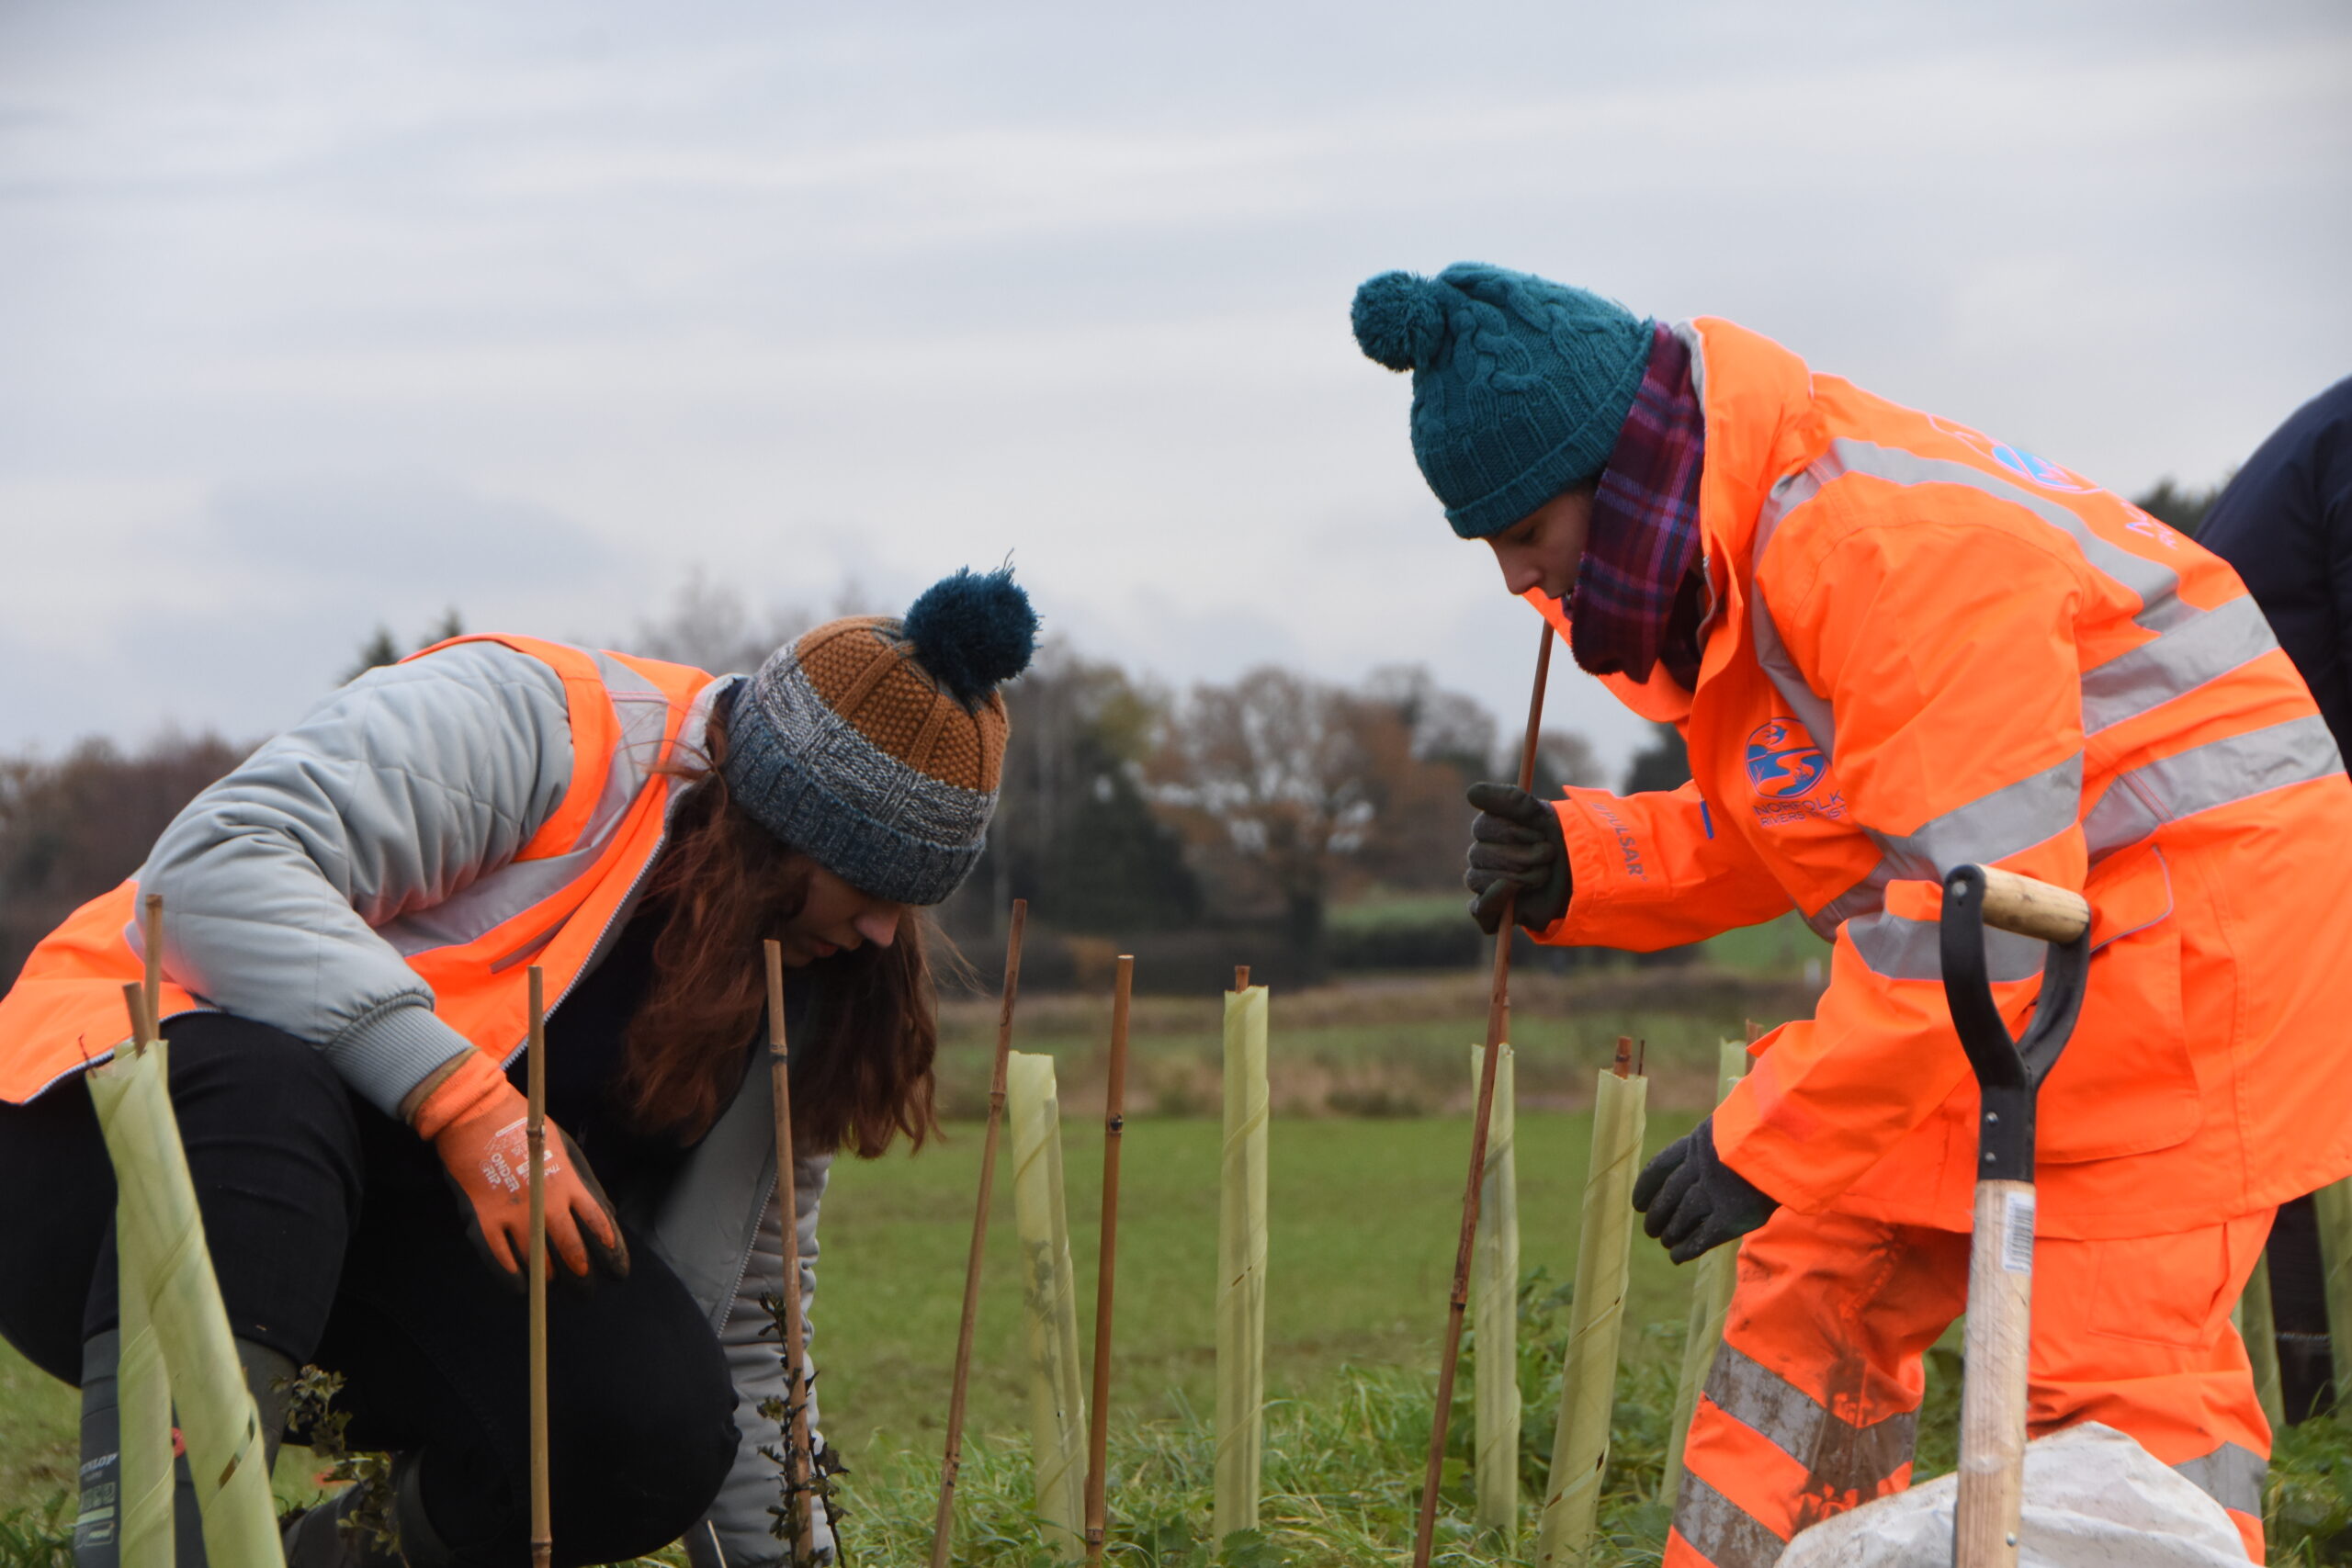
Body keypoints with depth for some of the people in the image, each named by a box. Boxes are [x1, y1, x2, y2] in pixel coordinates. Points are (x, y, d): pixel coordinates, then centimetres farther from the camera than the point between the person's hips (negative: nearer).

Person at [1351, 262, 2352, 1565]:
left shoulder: (1898, 544, -29)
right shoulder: (1731, 550, 4)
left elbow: (1976, 898, -31)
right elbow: (1806, 820, 14)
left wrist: (1764, 1145, -26)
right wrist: (1578, 868, -3)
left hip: (2186, 943, -10)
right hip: (2004, 971, 10)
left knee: (2113, 1377, -12)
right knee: (1818, 1292, 9)